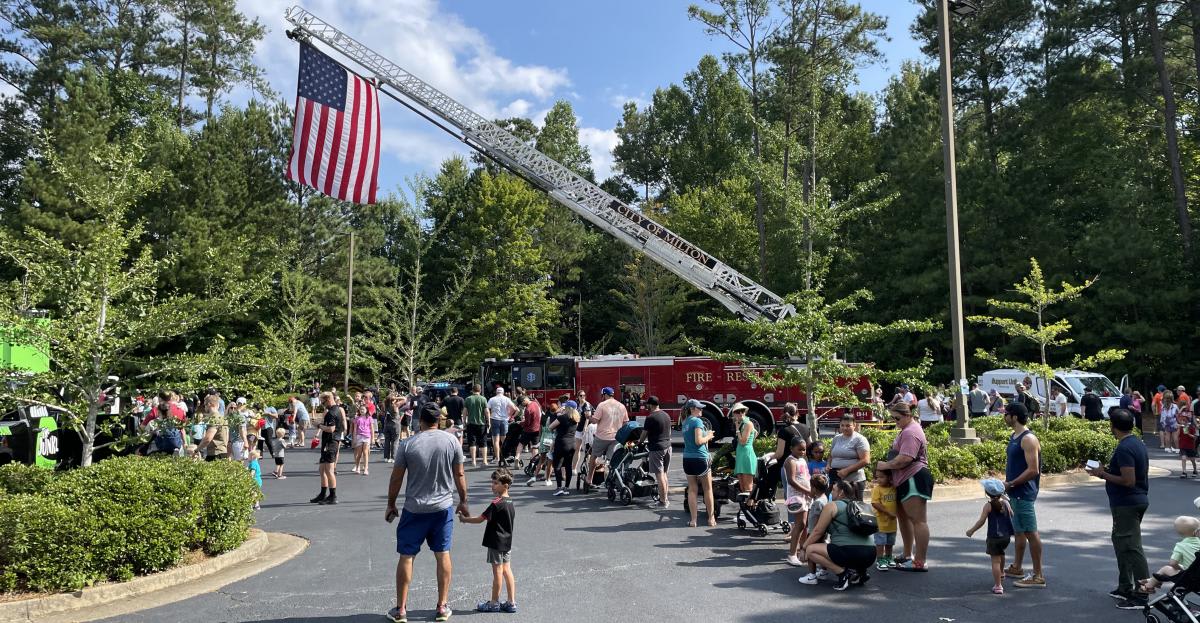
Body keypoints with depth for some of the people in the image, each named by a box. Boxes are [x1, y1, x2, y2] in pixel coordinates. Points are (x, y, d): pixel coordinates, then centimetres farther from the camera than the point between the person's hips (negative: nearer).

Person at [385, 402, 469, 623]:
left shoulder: (407, 444, -9)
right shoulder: (452, 441, -5)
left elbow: (396, 478, -3)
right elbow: (459, 475, 1)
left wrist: (390, 505, 11)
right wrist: (463, 502, 13)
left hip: (414, 509, -1)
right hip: (443, 507, 2)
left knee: (406, 556, 10)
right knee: (443, 555, 11)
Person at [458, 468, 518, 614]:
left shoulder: (496, 503, -19)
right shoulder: (510, 503, 6)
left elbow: (480, 519, -14)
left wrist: (464, 519, -1)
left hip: (496, 542, -8)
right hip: (507, 542, 8)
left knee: (497, 572, 2)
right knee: (506, 570, 11)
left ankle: (494, 603, 14)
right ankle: (511, 603, 14)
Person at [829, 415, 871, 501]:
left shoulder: (859, 439, -5)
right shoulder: (836, 438, 14)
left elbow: (865, 461, -13)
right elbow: (831, 456, 26)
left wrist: (847, 470, -17)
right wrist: (829, 465, 5)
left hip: (853, 480, -6)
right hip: (836, 479, 6)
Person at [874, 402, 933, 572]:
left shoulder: (910, 432, -17)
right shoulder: (908, 429, 19)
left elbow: (904, 459, -27)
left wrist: (886, 465, -15)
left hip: (914, 479, -12)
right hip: (907, 480, 12)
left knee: (918, 520, -8)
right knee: (903, 516, 19)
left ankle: (919, 562, -6)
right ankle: (908, 555, 29)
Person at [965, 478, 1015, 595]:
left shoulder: (988, 505, -13)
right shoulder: (1006, 503, 1)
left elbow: (981, 521, -14)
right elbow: (1012, 517, 11)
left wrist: (971, 530, -2)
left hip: (994, 537, -6)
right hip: (1006, 536, 6)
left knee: (995, 560, -4)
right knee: (1001, 555, 31)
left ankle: (998, 586, -8)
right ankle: (1001, 574, 52)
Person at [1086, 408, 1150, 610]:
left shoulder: (1124, 448, -21)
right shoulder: (1137, 443, 10)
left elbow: (1128, 481, -26)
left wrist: (1103, 474, -14)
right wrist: (1108, 471, 14)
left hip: (1126, 504, -11)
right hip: (1137, 500, 11)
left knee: (1131, 548, -5)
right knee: (1121, 542, 21)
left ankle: (1141, 597, 0)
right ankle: (1125, 588, 29)